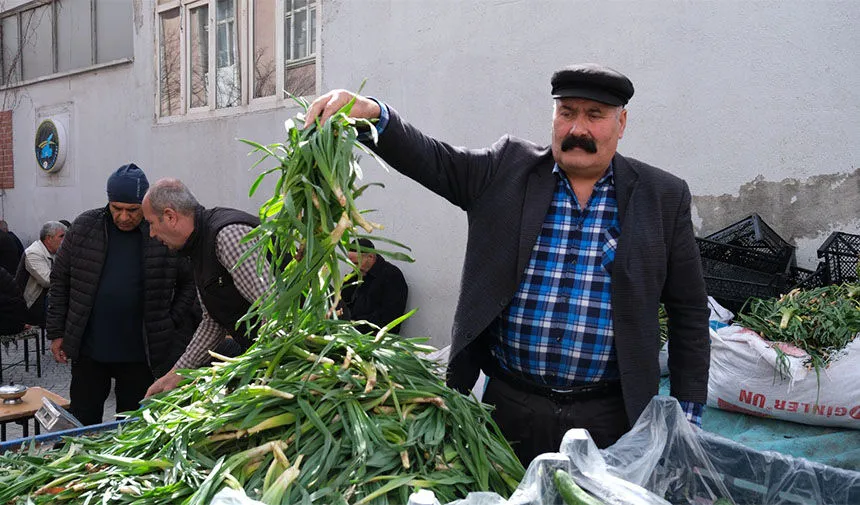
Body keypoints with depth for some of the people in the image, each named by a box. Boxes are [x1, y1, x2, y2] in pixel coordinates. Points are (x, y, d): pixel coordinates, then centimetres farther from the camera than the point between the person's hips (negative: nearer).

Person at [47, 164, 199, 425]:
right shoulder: (83, 227, -1)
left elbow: (189, 283, 2)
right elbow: (60, 280, 7)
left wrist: (172, 323, -5)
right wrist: (57, 333, 5)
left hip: (141, 354, -2)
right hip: (88, 349, 2)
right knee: (82, 424, 12)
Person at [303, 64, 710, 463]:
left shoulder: (663, 197, 1)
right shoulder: (507, 170, 2)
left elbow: (689, 312, 3)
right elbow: (430, 158, -5)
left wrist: (687, 415, 1)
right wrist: (371, 113, -24)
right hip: (509, 404, 1)